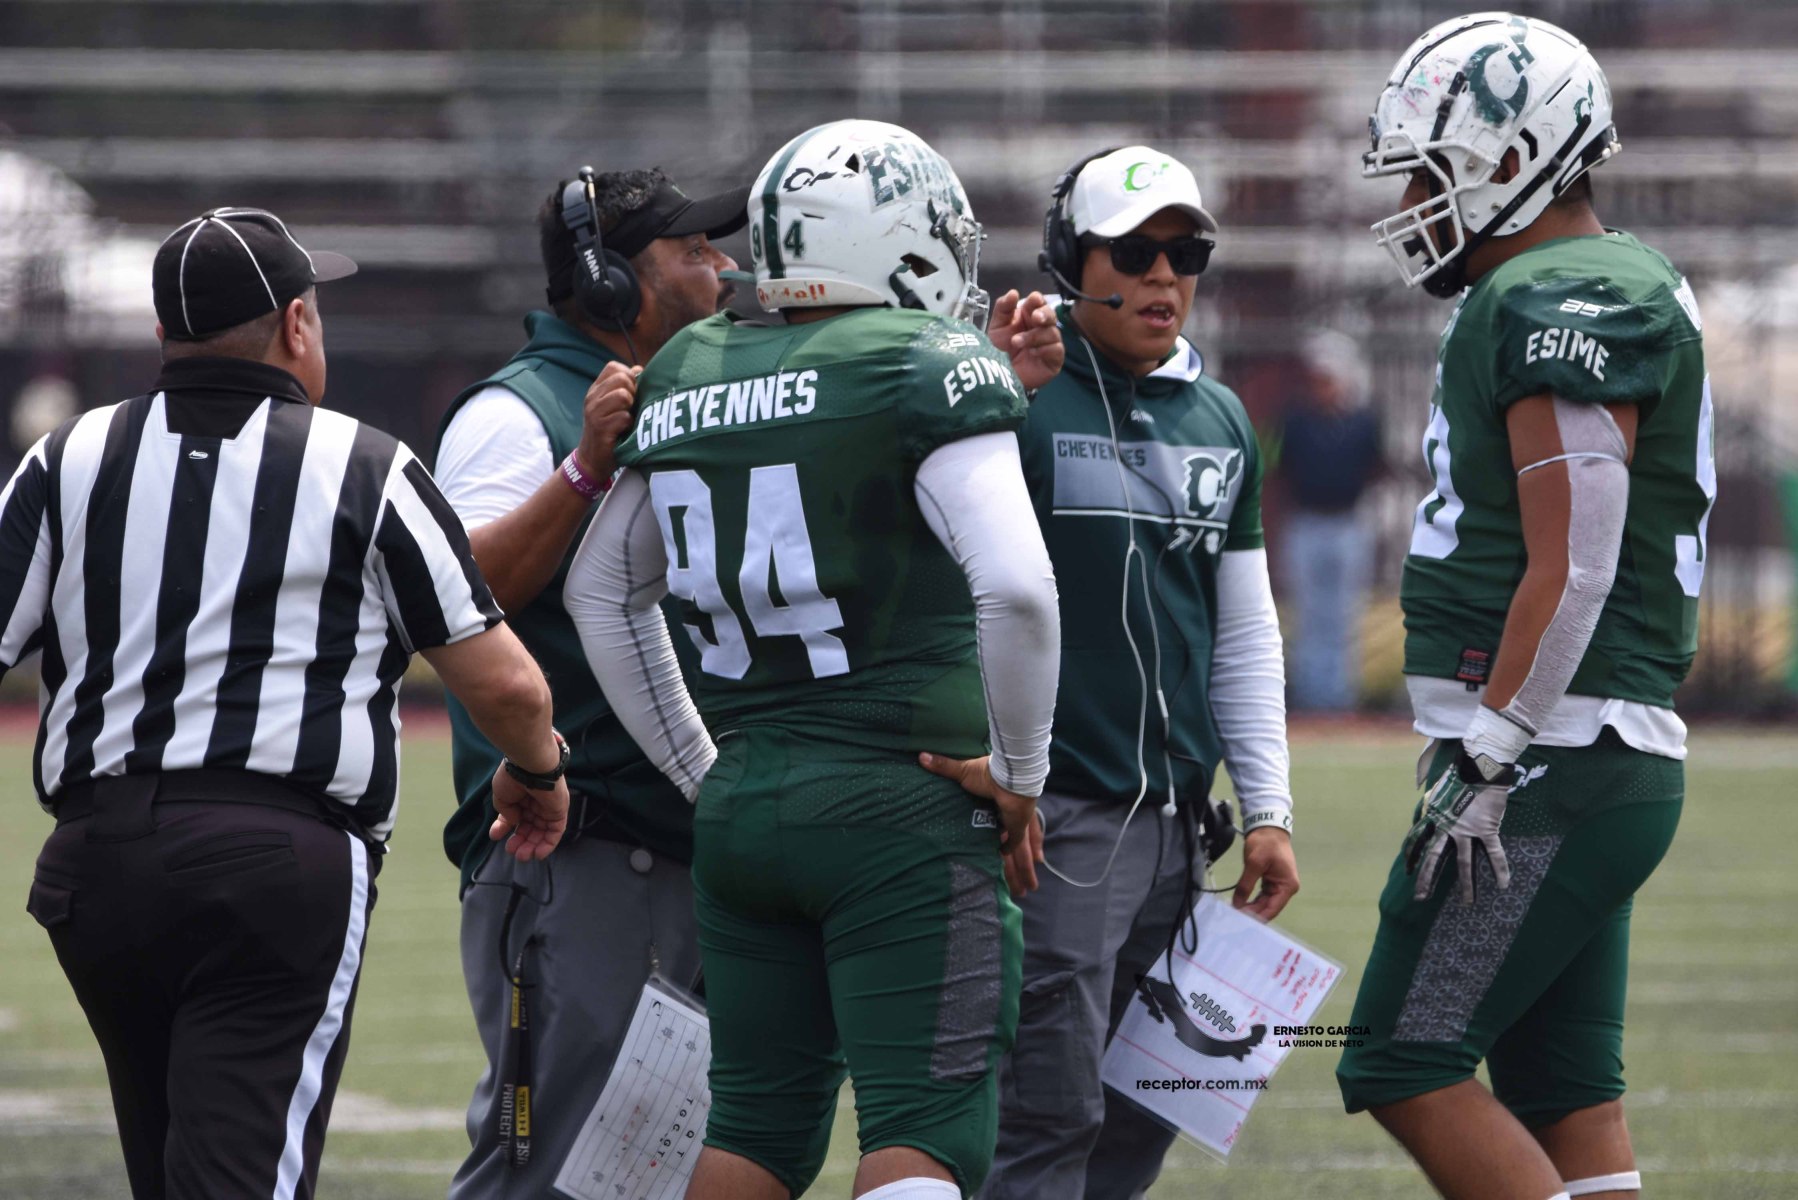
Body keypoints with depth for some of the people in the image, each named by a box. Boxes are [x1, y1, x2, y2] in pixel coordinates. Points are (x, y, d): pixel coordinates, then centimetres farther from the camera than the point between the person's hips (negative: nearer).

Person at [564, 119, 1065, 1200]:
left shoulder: (689, 375, 11)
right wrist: (1018, 777, -7)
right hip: (900, 811, -6)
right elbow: (1015, 587, -20)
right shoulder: (928, 365, -9)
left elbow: (603, 592, 21)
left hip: (740, 806, 6)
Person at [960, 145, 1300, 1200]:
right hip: (1055, 810, -7)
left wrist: (1268, 810, 16)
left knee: (1144, 1115, 8)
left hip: (1173, 816, 7)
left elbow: (1246, 636, 18)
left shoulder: (1221, 423, 14)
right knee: (1050, 1112, -10)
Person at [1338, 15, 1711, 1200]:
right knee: (1565, 1099, 9)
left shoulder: (1566, 301, -14)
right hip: (1615, 762, 10)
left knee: (1408, 1064, -8)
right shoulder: (1607, 292, 19)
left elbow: (1573, 567, -20)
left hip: (1555, 761, -10)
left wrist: (1488, 763, -20)